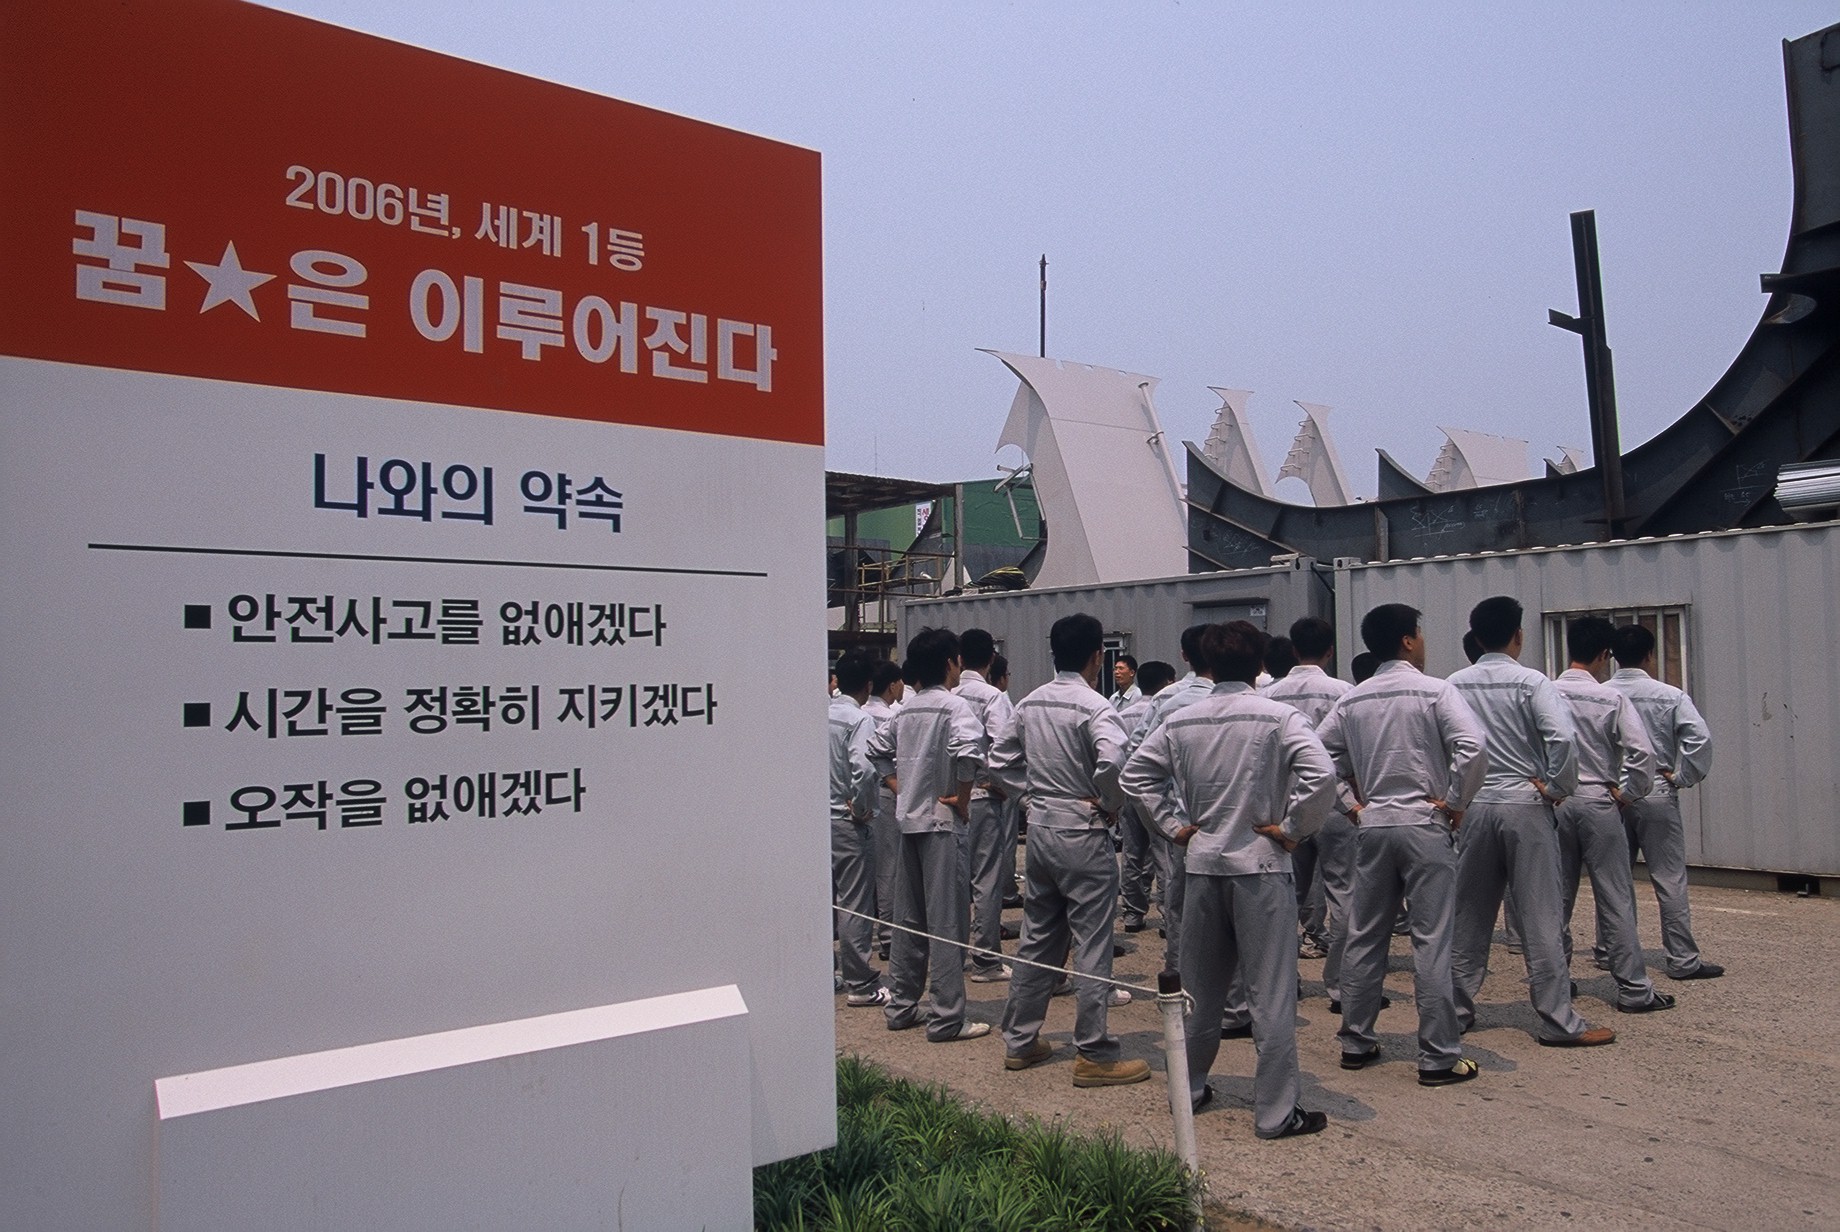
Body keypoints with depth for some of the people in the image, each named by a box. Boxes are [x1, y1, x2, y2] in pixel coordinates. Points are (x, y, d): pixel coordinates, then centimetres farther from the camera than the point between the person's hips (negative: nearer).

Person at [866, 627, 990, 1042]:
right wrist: (962, 798, -16)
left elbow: (877, 750, 19)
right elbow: (966, 750, -29)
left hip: (908, 819, 8)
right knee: (947, 920, -2)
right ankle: (947, 1019, 2)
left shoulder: (906, 709, 10)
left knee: (909, 916, 15)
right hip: (941, 820, -7)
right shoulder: (954, 705, -12)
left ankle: (901, 1006, 23)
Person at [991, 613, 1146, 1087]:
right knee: (1092, 946, 2)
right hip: (1083, 834, -7)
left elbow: (1000, 762, 12)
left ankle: (1019, 1041, 26)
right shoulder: (1094, 707, -15)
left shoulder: (1030, 704, 6)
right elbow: (1112, 762, -32)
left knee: (1037, 938, 17)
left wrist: (1035, 791, 12)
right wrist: (1110, 805, -15)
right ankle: (1094, 1056, 9)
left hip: (1039, 829, 7)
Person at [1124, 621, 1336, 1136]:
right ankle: (1276, 1112, 11)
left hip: (1202, 862, 4)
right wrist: (1292, 828, -11)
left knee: (1200, 986, 17)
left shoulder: (1182, 722, 3)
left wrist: (1174, 825, 7)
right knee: (1271, 992, 4)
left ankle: (1189, 1088, 29)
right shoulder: (1278, 717, -10)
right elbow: (1320, 773, -22)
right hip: (1261, 863, -4)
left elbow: (1136, 773, 6)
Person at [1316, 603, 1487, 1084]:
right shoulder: (1435, 691, -7)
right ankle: (1439, 1057, 6)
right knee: (1431, 942, 0)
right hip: (1423, 824, -4)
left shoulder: (1352, 700, 7)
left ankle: (1355, 1043, 20)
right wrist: (1455, 801, -8)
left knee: (1364, 937, 12)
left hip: (1372, 824, 5)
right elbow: (1472, 747, -20)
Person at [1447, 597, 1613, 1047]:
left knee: (1470, 914, 12)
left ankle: (1457, 1009, 20)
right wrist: (1558, 787, -8)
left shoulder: (1456, 685, 2)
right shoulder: (1530, 682, -9)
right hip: (1524, 803, -4)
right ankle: (1558, 1021, 7)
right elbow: (1562, 738, -21)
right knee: (1540, 916, 1)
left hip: (1474, 804, 4)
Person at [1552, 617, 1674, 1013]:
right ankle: (1633, 989, 8)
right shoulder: (1611, 699, -8)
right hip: (1597, 802, -3)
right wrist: (1625, 793, -2)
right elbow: (1642, 753, -15)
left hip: (1554, 802, 3)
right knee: (1616, 901, 4)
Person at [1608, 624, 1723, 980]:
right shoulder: (1669, 696, -5)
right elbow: (1700, 738, -15)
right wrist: (1682, 777, -4)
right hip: (1655, 793, -2)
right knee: (1669, 879, 3)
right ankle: (1683, 960, 6)